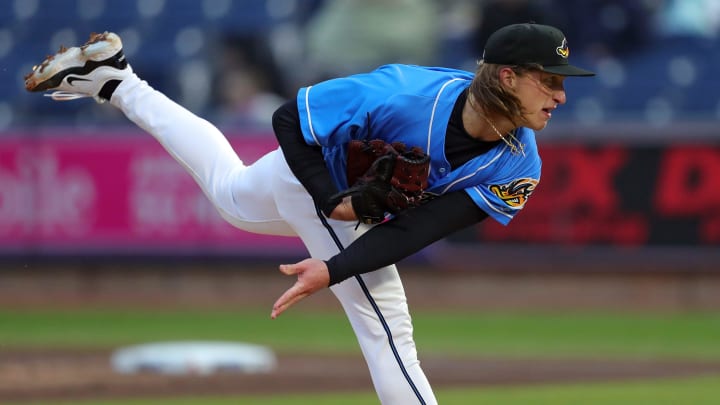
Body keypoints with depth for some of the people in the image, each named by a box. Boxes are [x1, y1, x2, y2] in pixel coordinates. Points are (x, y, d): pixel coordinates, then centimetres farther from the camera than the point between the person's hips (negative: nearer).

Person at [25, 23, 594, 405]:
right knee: (387, 331, -10)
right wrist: (333, 203, -32)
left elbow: (414, 232, -29)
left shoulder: (519, 167, -25)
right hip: (313, 175, -6)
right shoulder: (410, 96, -40)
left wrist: (336, 269, -38)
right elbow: (291, 118, -27)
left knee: (230, 192, 31)